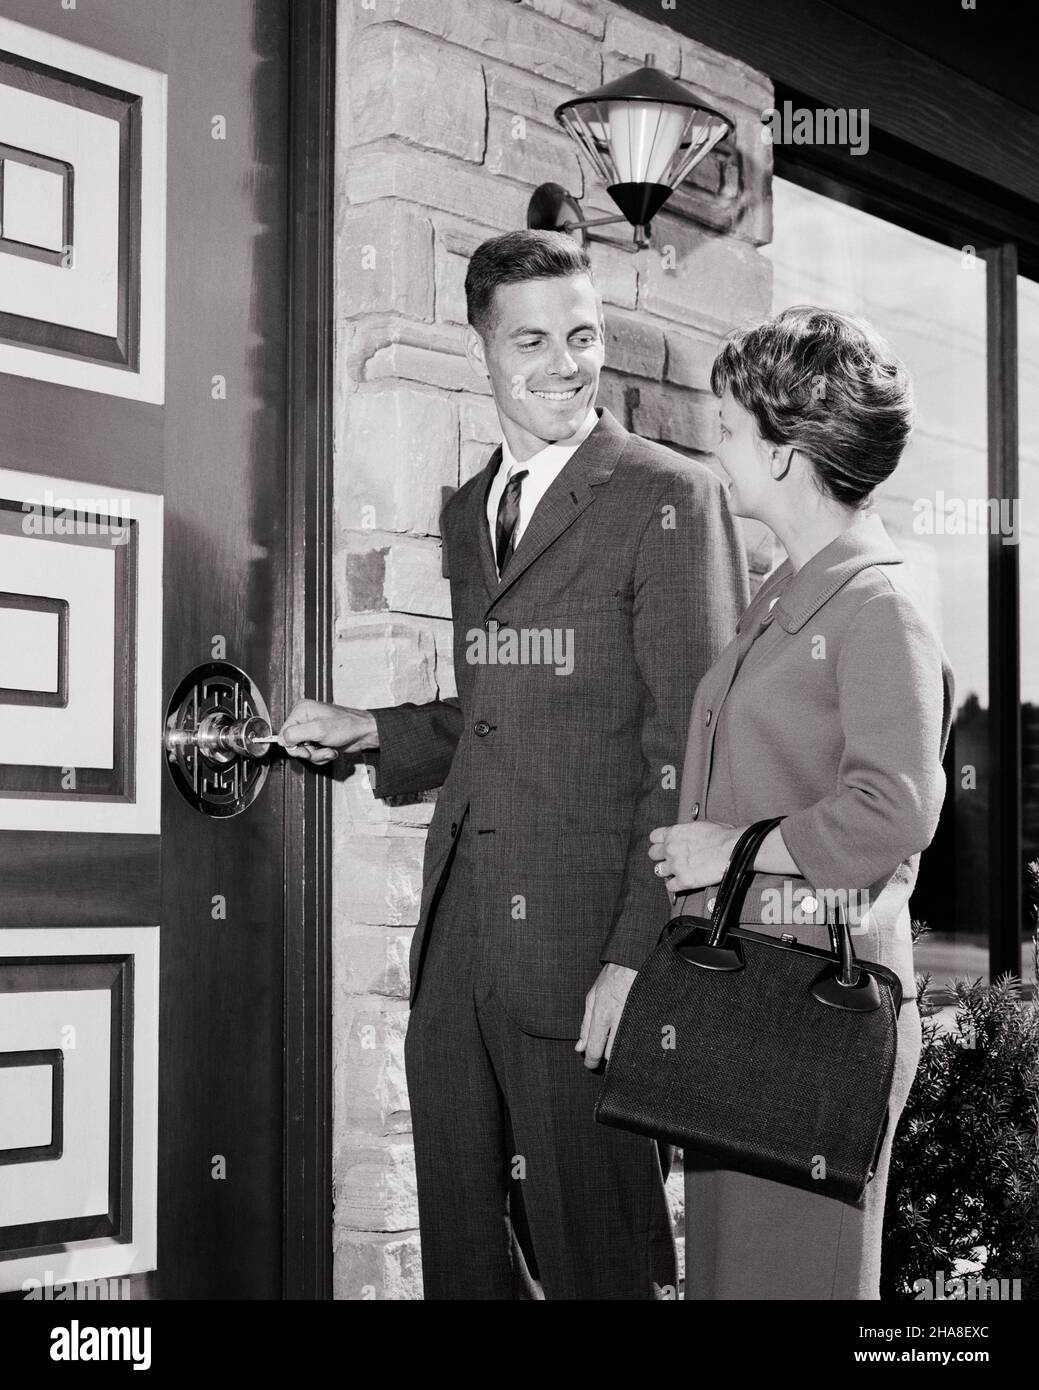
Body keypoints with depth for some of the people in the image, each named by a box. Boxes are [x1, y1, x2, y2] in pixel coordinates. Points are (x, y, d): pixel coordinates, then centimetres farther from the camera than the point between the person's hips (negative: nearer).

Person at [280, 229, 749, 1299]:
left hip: (583, 943, -7)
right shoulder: (466, 513, 17)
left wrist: (637, 960, -17)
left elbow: (691, 752, -12)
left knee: (596, 1256, 2)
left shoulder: (670, 499, -7)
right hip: (456, 932, 7)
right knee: (458, 1249, 14)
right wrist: (372, 731, 9)